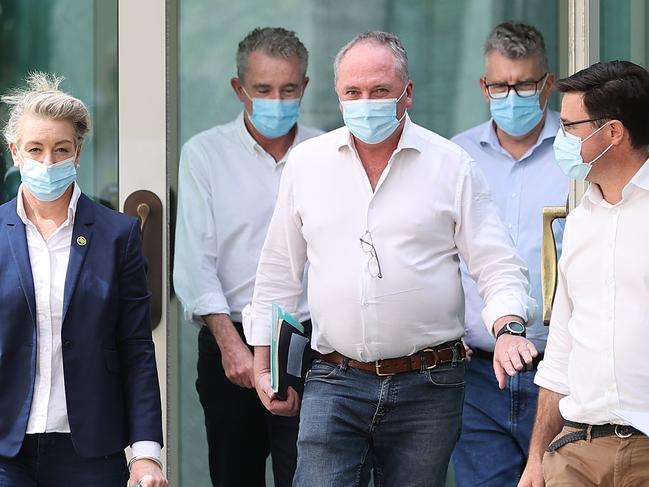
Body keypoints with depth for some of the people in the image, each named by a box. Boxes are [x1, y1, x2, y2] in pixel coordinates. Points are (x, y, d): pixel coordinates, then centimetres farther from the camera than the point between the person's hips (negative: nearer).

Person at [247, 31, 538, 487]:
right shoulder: (306, 163, 7)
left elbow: (499, 266, 0)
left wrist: (508, 329, -19)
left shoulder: (452, 165, 1)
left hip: (428, 388, -1)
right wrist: (264, 364, 12)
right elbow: (278, 273, 15)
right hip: (335, 383, 1)